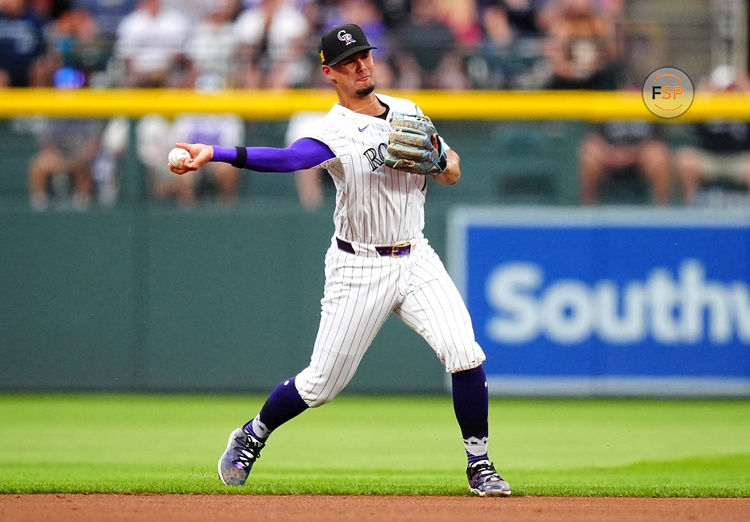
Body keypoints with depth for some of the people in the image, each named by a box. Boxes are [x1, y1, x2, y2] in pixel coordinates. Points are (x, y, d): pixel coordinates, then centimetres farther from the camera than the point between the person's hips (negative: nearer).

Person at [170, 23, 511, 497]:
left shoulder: (408, 112, 6)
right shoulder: (334, 133, -13)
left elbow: (454, 174, 14)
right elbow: (288, 159, -33)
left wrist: (438, 161, -12)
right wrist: (215, 154, -49)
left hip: (416, 260, 4)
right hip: (358, 270, -4)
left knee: (464, 352, -16)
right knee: (322, 383, 2)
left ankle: (480, 465, -5)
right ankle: (252, 437, 29)